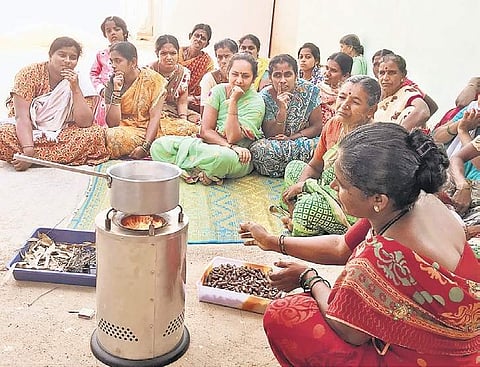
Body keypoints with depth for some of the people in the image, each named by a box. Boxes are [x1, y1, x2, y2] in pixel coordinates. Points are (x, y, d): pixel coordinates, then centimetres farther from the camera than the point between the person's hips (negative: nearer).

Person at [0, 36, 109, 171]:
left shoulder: (79, 81, -5)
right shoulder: (29, 74, -11)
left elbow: (85, 123, -15)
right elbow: (22, 117, -19)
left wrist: (75, 88, -22)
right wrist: (28, 151, -33)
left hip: (60, 137, 3)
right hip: (25, 133, -2)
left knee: (97, 133, -25)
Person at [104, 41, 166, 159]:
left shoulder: (152, 79, -4)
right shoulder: (112, 83, 5)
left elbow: (155, 117, -10)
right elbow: (112, 123, -4)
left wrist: (145, 146, -22)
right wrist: (117, 91, -12)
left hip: (146, 133, -3)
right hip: (122, 131, 4)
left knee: (114, 136, -30)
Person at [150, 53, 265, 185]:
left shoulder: (256, 103, -7)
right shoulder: (219, 90, 4)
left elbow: (233, 138, -18)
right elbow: (205, 130, -4)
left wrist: (233, 101, -20)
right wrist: (231, 146, -20)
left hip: (238, 158, -4)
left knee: (225, 157, -43)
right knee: (160, 145, -14)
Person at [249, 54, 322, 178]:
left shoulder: (309, 90, -7)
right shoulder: (265, 97, -11)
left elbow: (317, 127, -3)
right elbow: (272, 136, -13)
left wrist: (291, 138, -17)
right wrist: (282, 110, -28)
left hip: (304, 141, 0)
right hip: (276, 146, 0)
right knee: (258, 149, -33)